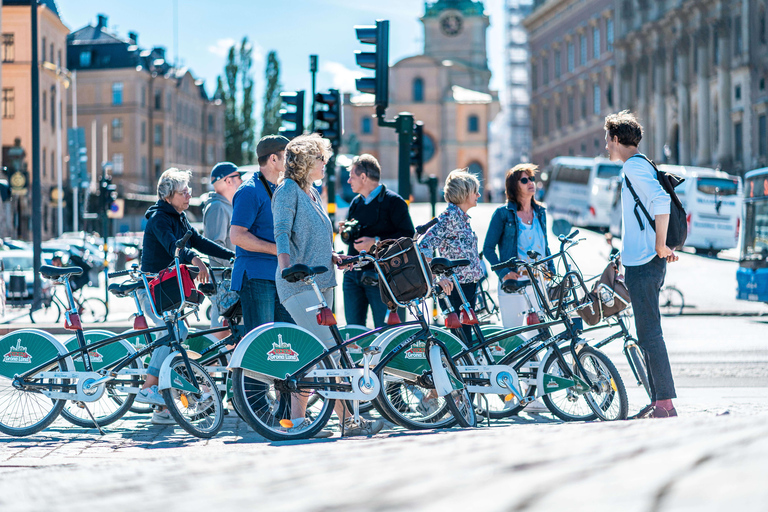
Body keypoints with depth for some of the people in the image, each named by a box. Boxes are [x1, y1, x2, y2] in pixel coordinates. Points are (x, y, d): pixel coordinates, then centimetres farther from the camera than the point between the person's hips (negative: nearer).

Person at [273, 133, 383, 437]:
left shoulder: (313, 194, 19)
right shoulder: (288, 190, -7)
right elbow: (282, 233, -18)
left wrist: (334, 258, 11)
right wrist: (286, 265, -33)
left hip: (321, 283, 9)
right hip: (298, 285, -9)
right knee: (328, 350, -14)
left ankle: (298, 421, 12)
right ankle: (347, 421, -16)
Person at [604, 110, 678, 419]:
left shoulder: (634, 166, -11)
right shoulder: (639, 166, 21)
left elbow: (661, 201, -25)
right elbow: (660, 203, 28)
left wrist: (660, 245, -21)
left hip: (642, 265, -11)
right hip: (643, 263, 11)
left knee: (650, 334, -11)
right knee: (647, 335, 12)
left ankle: (666, 403, -12)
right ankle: (658, 402, 14)